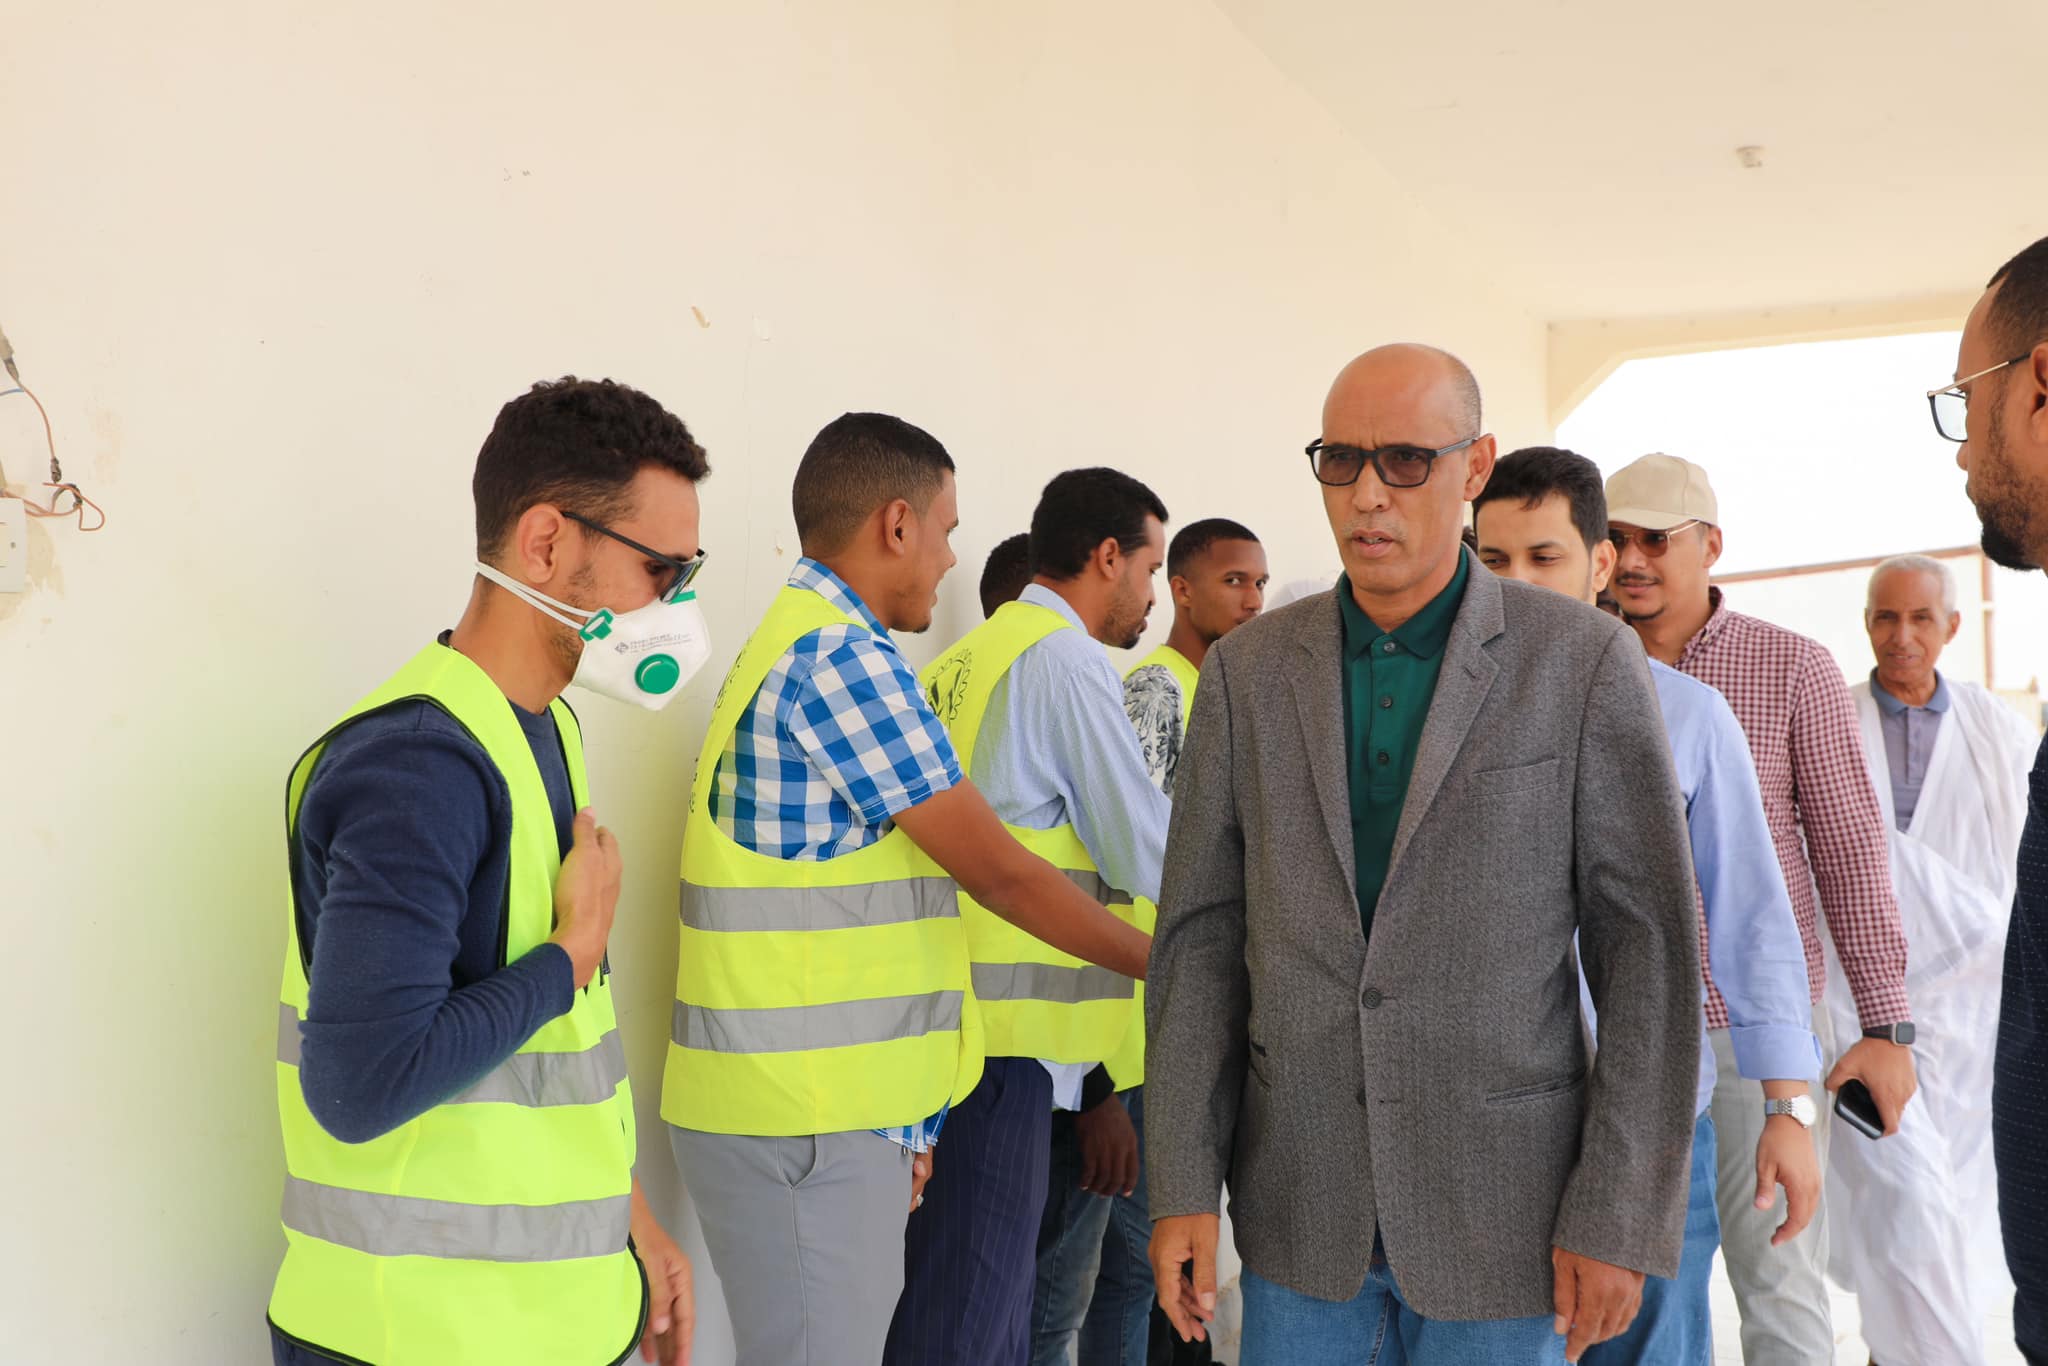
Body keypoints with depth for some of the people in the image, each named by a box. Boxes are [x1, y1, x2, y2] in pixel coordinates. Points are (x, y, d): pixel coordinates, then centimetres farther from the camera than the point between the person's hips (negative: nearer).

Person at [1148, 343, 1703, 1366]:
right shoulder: (1247, 670, 3)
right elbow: (1201, 932, 3)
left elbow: (1648, 946, -6)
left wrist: (1622, 1216, -10)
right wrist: (1181, 1187, -3)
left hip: (1501, 1203, -2)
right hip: (1299, 1200, 3)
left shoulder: (1583, 663, -6)